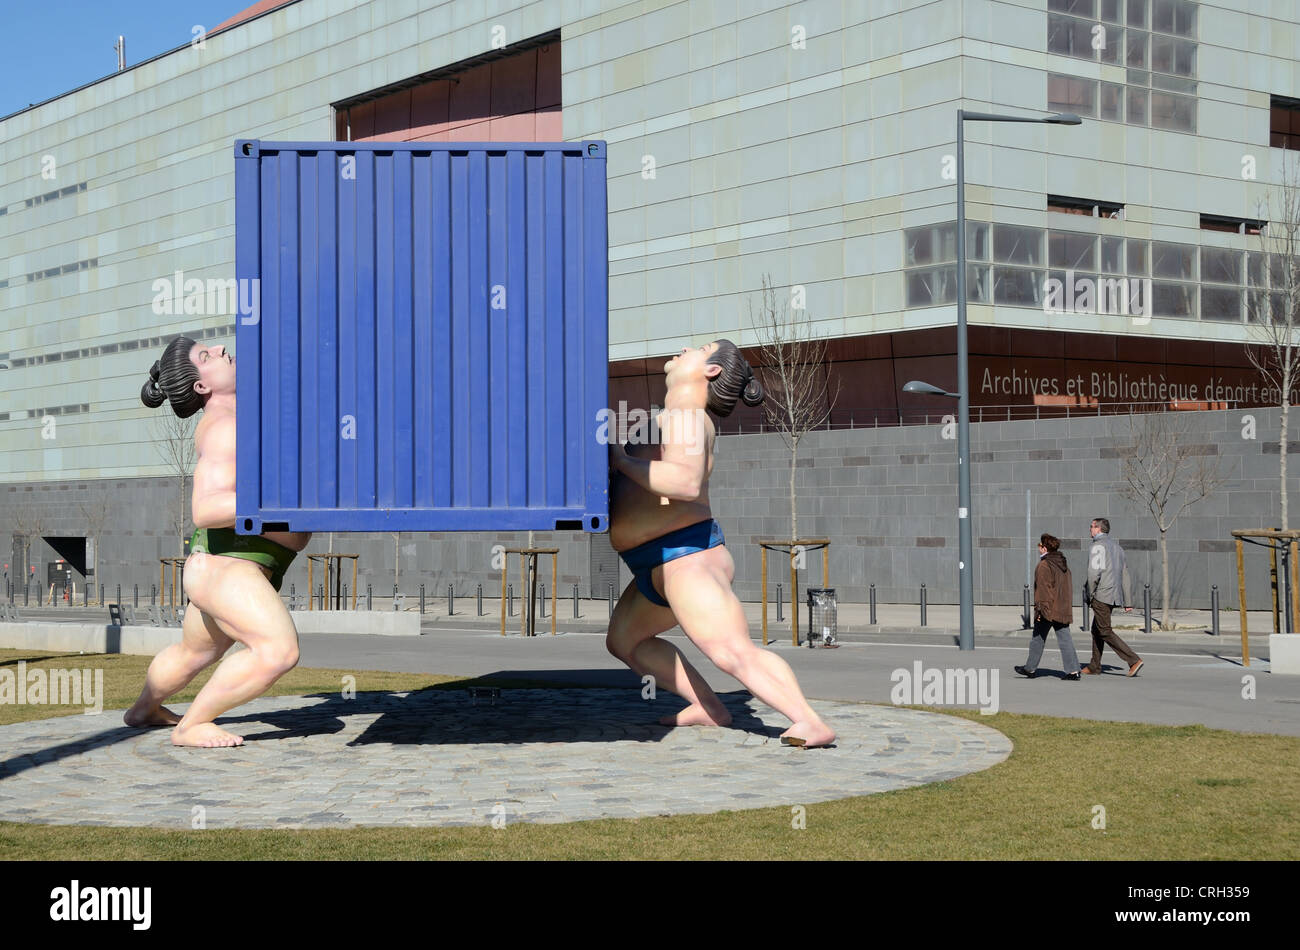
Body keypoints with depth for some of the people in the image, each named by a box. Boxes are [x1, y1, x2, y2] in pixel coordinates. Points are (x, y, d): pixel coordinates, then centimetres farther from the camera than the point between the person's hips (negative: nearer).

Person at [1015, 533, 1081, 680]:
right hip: (1063, 610, 7)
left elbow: (1044, 589, -18)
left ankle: (1030, 668, 19)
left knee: (1038, 638, 8)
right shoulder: (1063, 563, 12)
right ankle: (1073, 670, -5)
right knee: (1065, 639, 4)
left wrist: (1040, 608, -17)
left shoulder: (1044, 565, -14)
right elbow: (1069, 586, 17)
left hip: (1048, 609, -7)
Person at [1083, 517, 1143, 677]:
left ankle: (1134, 660, -16)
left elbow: (1094, 572, -21)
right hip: (1115, 596, 9)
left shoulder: (1098, 545, -10)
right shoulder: (1116, 546, 17)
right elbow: (1125, 576, 17)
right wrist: (1128, 602, 17)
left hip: (1101, 595, -9)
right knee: (1096, 629, 17)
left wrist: (1090, 593, -8)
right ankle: (1094, 666, 21)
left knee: (1105, 632, -8)